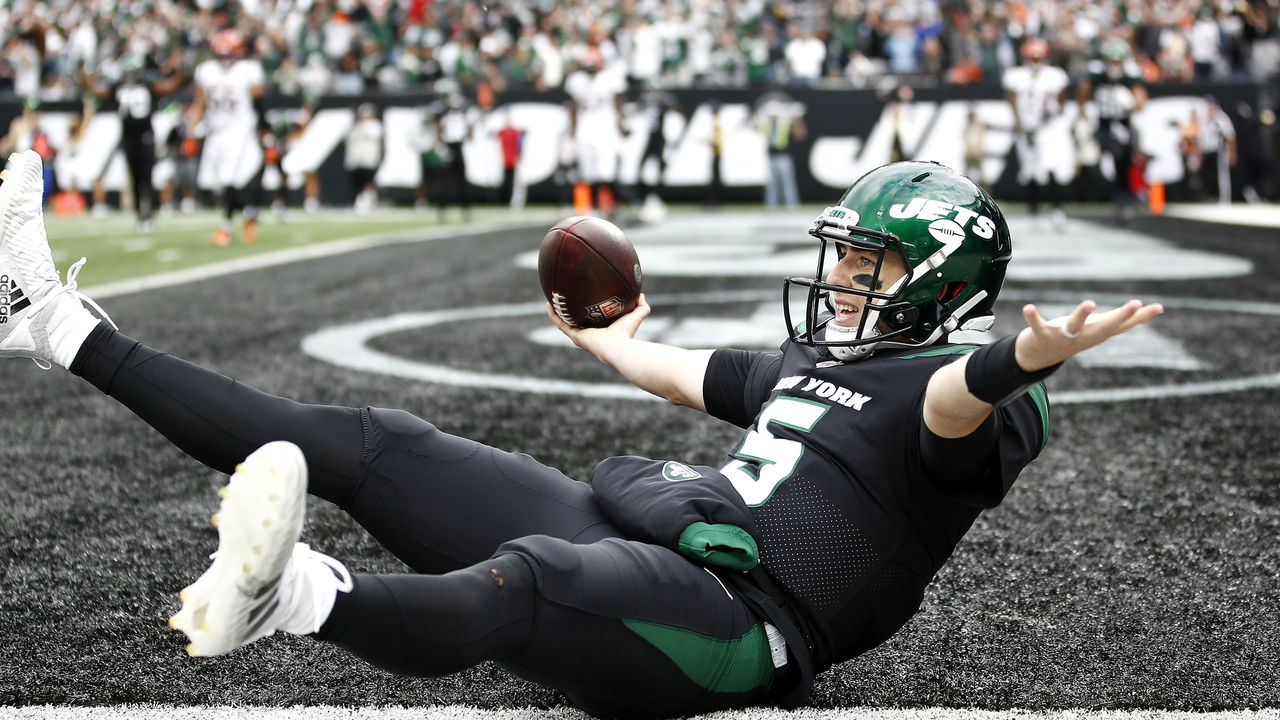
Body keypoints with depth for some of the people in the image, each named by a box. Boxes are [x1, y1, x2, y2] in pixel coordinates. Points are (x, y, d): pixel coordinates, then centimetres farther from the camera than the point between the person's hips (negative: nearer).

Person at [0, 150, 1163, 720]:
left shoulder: (943, 390, -2)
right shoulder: (813, 359, 25)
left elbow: (963, 398, -28)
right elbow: (687, 376, 42)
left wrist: (1029, 359, -51)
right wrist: (605, 339, 59)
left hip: (715, 616, -8)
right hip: (627, 528, 8)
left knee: (519, 581, -41)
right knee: (369, 447, 3)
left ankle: (293, 596, -71)